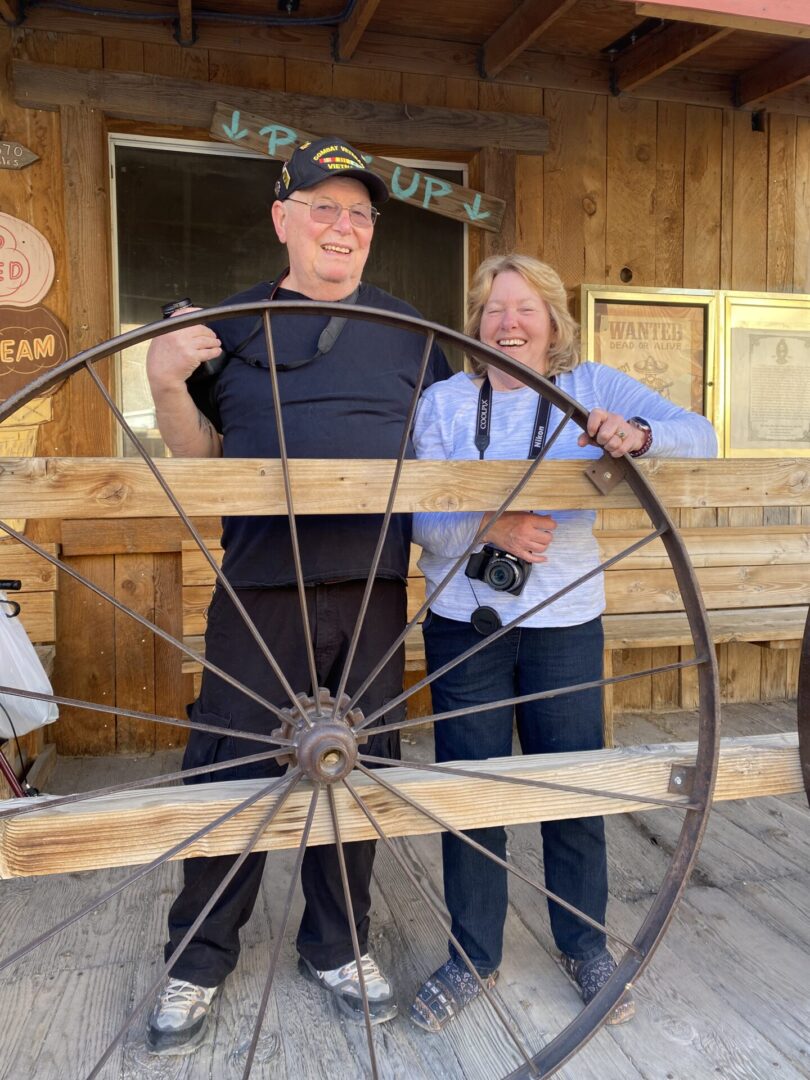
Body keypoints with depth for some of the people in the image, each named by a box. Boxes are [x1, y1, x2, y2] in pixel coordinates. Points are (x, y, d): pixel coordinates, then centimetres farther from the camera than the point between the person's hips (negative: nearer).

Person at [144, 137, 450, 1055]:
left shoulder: (409, 331, 11)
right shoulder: (230, 323, 8)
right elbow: (198, 456, 8)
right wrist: (166, 384, -10)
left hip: (374, 587, 2)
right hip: (259, 589, -1)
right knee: (231, 773, 4)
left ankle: (336, 946, 32)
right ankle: (199, 960, 27)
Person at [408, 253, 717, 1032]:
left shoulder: (593, 387, 1)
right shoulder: (443, 401, 1)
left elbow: (700, 438, -9)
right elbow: (420, 522, -6)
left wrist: (636, 433, -31)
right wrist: (489, 528, -26)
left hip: (566, 627, 0)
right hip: (464, 626, 0)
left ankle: (586, 948, 35)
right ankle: (472, 958, 30)